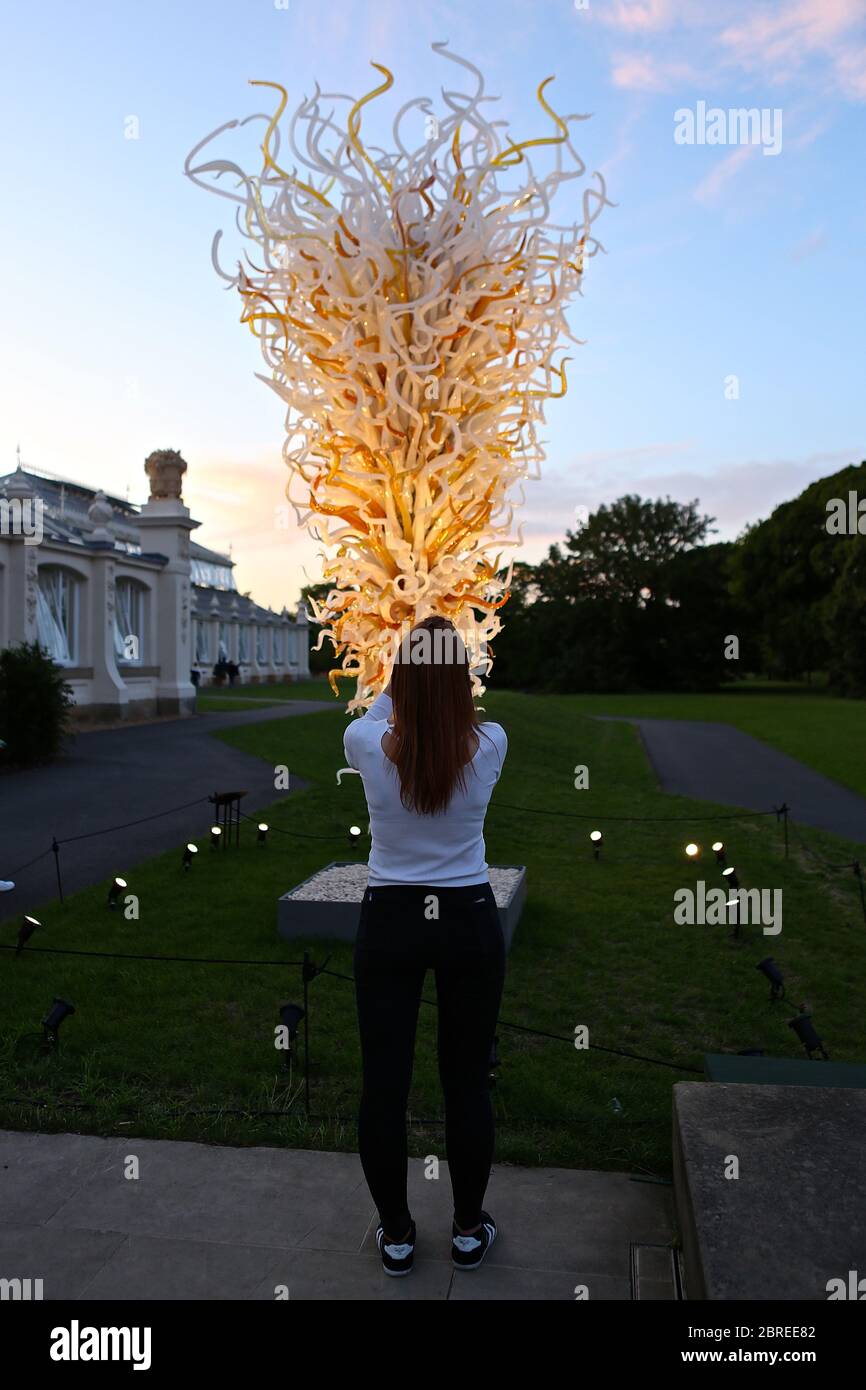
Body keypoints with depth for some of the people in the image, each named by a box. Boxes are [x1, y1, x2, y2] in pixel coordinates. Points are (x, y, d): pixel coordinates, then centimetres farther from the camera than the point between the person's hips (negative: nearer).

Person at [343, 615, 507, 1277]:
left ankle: (396, 1234, 28)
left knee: (384, 1082, 13)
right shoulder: (490, 745, -14)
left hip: (389, 923, 0)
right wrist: (446, 675, 30)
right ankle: (469, 1229, 31)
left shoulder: (367, 746, -15)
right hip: (471, 922, 1)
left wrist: (402, 680, 28)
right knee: (467, 1080, 15)